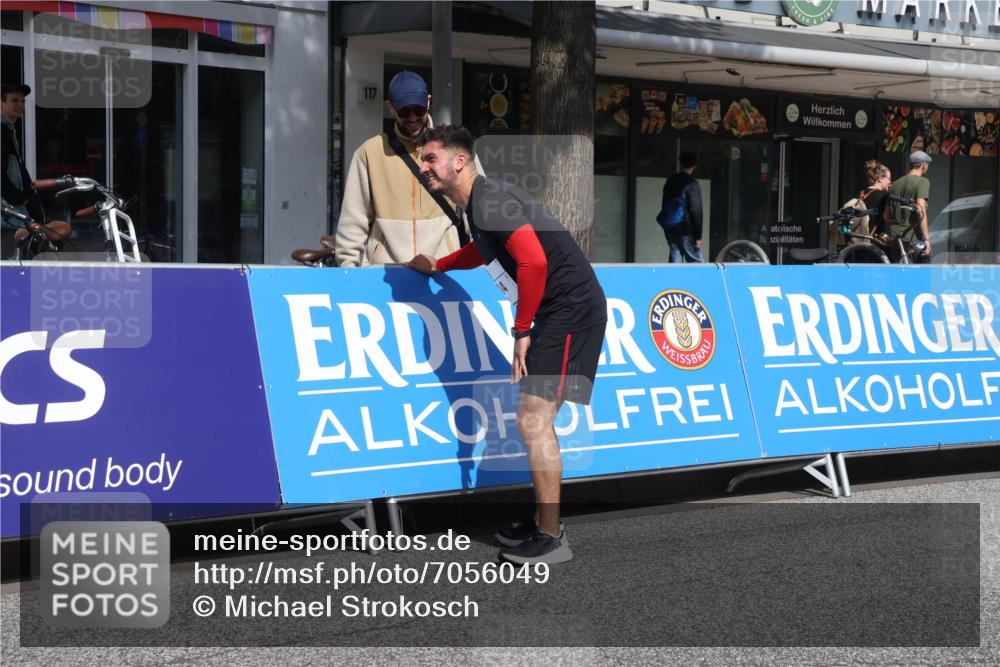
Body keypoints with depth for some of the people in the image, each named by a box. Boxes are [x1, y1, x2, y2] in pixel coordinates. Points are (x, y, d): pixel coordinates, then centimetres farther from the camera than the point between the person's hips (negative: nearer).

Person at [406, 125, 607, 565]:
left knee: (534, 420, -10)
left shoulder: (489, 202, -16)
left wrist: (522, 330, -18)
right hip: (562, 313, 10)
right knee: (533, 420, 14)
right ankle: (544, 523, 23)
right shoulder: (479, 204, 15)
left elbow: (533, 262, -26)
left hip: (570, 311, -10)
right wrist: (438, 265, 40)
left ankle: (551, 539, -6)